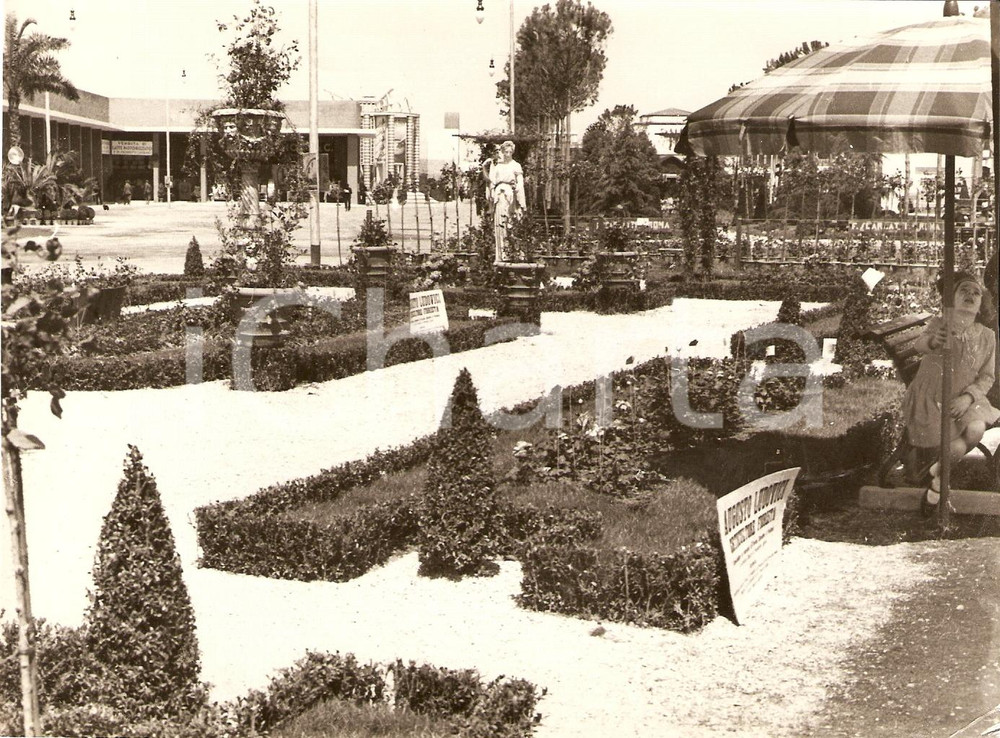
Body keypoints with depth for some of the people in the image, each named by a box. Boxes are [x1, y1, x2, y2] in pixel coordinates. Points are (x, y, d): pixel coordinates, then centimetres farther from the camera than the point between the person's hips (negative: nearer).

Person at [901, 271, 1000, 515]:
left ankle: (936, 472, -1)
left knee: (975, 431, -29)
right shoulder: (938, 324, -7)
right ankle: (921, 452, 12)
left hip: (962, 400, 3)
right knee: (956, 449, -25)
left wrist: (967, 398, -20)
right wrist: (932, 341, -54)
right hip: (930, 398, -3)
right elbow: (919, 345, -29)